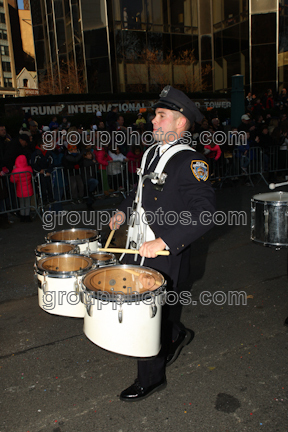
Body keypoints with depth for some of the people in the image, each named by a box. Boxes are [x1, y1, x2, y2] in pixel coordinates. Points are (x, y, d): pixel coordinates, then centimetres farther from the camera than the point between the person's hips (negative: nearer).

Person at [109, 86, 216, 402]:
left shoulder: (190, 162, -18)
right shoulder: (151, 153, 8)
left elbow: (204, 213, -27)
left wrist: (163, 242, -32)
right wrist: (123, 211, 8)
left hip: (165, 255, -8)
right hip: (139, 248, 8)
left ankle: (151, 379, 30)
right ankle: (177, 335, 49)